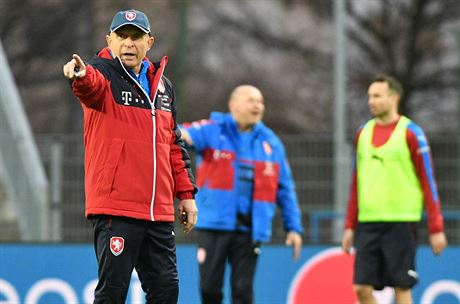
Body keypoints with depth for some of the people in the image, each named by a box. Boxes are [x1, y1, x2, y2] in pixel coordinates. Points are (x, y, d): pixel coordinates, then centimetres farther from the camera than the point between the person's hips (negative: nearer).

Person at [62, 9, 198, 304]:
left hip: (159, 211, 6)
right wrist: (81, 76, -52)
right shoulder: (104, 73, -2)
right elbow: (93, 85, -27)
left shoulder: (163, 85, 17)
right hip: (115, 207, -6)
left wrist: (186, 193, 16)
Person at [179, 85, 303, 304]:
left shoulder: (271, 143, 10)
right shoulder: (212, 131, 2)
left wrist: (293, 227, 8)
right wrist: (180, 134, -43)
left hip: (251, 229, 2)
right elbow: (188, 134, -18)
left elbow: (285, 190, 13)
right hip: (214, 226, -2)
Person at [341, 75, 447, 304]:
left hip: (400, 222, -5)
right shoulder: (363, 133, 12)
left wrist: (436, 229, -8)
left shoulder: (411, 133, -4)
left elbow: (428, 182, -4)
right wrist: (350, 225, 15)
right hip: (368, 223, 5)